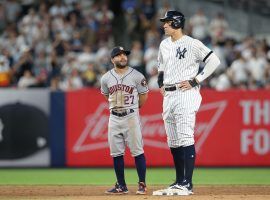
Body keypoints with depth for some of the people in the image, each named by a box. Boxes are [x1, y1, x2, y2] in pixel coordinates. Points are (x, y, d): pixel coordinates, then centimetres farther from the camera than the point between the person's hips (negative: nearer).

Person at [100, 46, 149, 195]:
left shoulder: (137, 76, -5)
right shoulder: (106, 78, 4)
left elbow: (144, 95, 7)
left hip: (131, 116, -3)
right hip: (114, 118, 3)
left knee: (137, 151, -6)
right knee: (116, 153, 5)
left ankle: (142, 184, 0)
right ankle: (121, 186, 12)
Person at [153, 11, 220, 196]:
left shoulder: (192, 44, -8)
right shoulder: (164, 45, 15)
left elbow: (214, 61, -12)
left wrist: (195, 80, -13)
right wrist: (161, 84, 17)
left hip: (186, 95, -8)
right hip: (168, 96, 8)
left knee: (185, 138, -14)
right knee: (173, 142, 10)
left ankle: (187, 184, -16)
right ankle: (179, 182, 17)